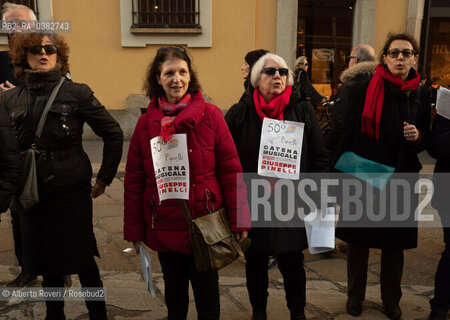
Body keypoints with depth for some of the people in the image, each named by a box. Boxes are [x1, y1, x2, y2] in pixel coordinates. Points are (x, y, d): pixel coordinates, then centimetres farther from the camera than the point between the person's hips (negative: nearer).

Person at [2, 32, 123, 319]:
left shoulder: (77, 93, -6)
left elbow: (113, 133, -3)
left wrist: (105, 177, -2)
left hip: (73, 194, -3)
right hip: (33, 196, 3)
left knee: (83, 261, 9)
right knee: (47, 265, 15)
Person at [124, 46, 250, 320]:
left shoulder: (210, 115, -6)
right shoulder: (146, 123, 1)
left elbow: (231, 170, -7)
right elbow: (134, 180, 4)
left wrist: (239, 221, -9)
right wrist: (134, 230, 4)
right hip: (164, 224, 2)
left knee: (207, 291, 11)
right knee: (174, 291, 19)